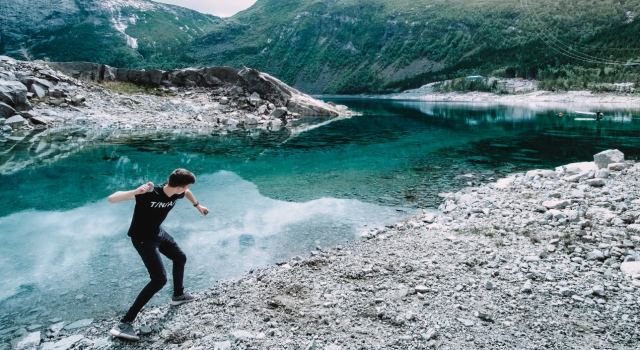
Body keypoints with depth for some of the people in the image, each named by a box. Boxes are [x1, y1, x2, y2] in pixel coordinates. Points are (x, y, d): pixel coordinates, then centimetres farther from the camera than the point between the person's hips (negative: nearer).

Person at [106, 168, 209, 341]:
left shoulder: (176, 193, -13)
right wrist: (136, 191, -55)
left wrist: (198, 206, 28)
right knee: (159, 279, -18)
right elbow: (111, 199, -40)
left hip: (158, 233, 8)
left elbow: (187, 193, 15)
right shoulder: (149, 194, -35)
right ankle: (124, 324, -13)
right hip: (142, 239, -8)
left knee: (180, 258, 24)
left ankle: (178, 295, 50)